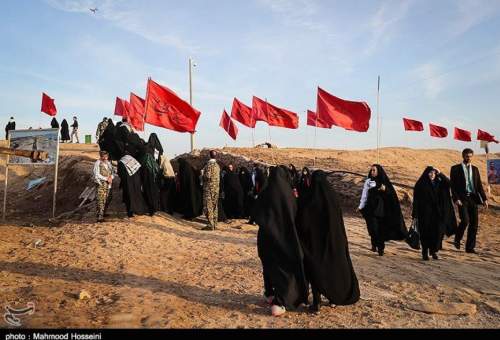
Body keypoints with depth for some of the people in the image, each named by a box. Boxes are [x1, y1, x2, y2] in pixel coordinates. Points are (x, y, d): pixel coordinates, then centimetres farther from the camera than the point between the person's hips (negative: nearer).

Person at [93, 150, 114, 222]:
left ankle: (103, 213, 31)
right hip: (101, 184, -8)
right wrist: (106, 179, -16)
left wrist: (111, 177, -4)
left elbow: (112, 172, 17)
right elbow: (97, 175, -14)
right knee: (101, 200, -11)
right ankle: (100, 217, -12)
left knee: (108, 199, 15)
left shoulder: (108, 162, 13)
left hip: (108, 184, 8)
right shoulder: (98, 163, -8)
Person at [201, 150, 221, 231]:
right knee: (214, 207, 12)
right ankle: (214, 224, 15)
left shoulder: (209, 164, -13)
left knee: (208, 207, -6)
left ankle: (210, 225, -10)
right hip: (216, 188, 8)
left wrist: (203, 176, -1)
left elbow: (207, 176, -20)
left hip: (209, 188, -8)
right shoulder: (217, 165, 12)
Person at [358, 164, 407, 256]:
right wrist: (361, 206, -6)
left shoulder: (384, 181, 7)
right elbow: (364, 194, 2)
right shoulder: (368, 181, 5)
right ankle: (374, 244, 7)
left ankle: (380, 248, 13)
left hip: (382, 209, 1)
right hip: (371, 208, -1)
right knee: (373, 227, -12)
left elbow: (392, 193, 2)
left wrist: (385, 189, -18)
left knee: (382, 229, 1)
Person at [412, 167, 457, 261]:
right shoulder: (420, 184, -1)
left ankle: (434, 251, 14)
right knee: (426, 232, -1)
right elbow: (416, 199, -5)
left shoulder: (439, 183, 13)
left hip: (437, 213, 4)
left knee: (437, 232, -1)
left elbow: (448, 183, -6)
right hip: (425, 213, -3)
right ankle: (425, 253, 10)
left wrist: (440, 173, -13)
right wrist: (415, 213, -11)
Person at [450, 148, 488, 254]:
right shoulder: (455, 169, 1)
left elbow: (479, 185, 14)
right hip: (462, 198, -5)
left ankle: (470, 247, 12)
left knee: (474, 223, 3)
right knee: (465, 221, -18)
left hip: (473, 198, 5)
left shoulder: (475, 169, 15)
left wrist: (484, 198, 5)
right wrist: (456, 198, -15)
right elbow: (453, 185, -4)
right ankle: (457, 239, 8)